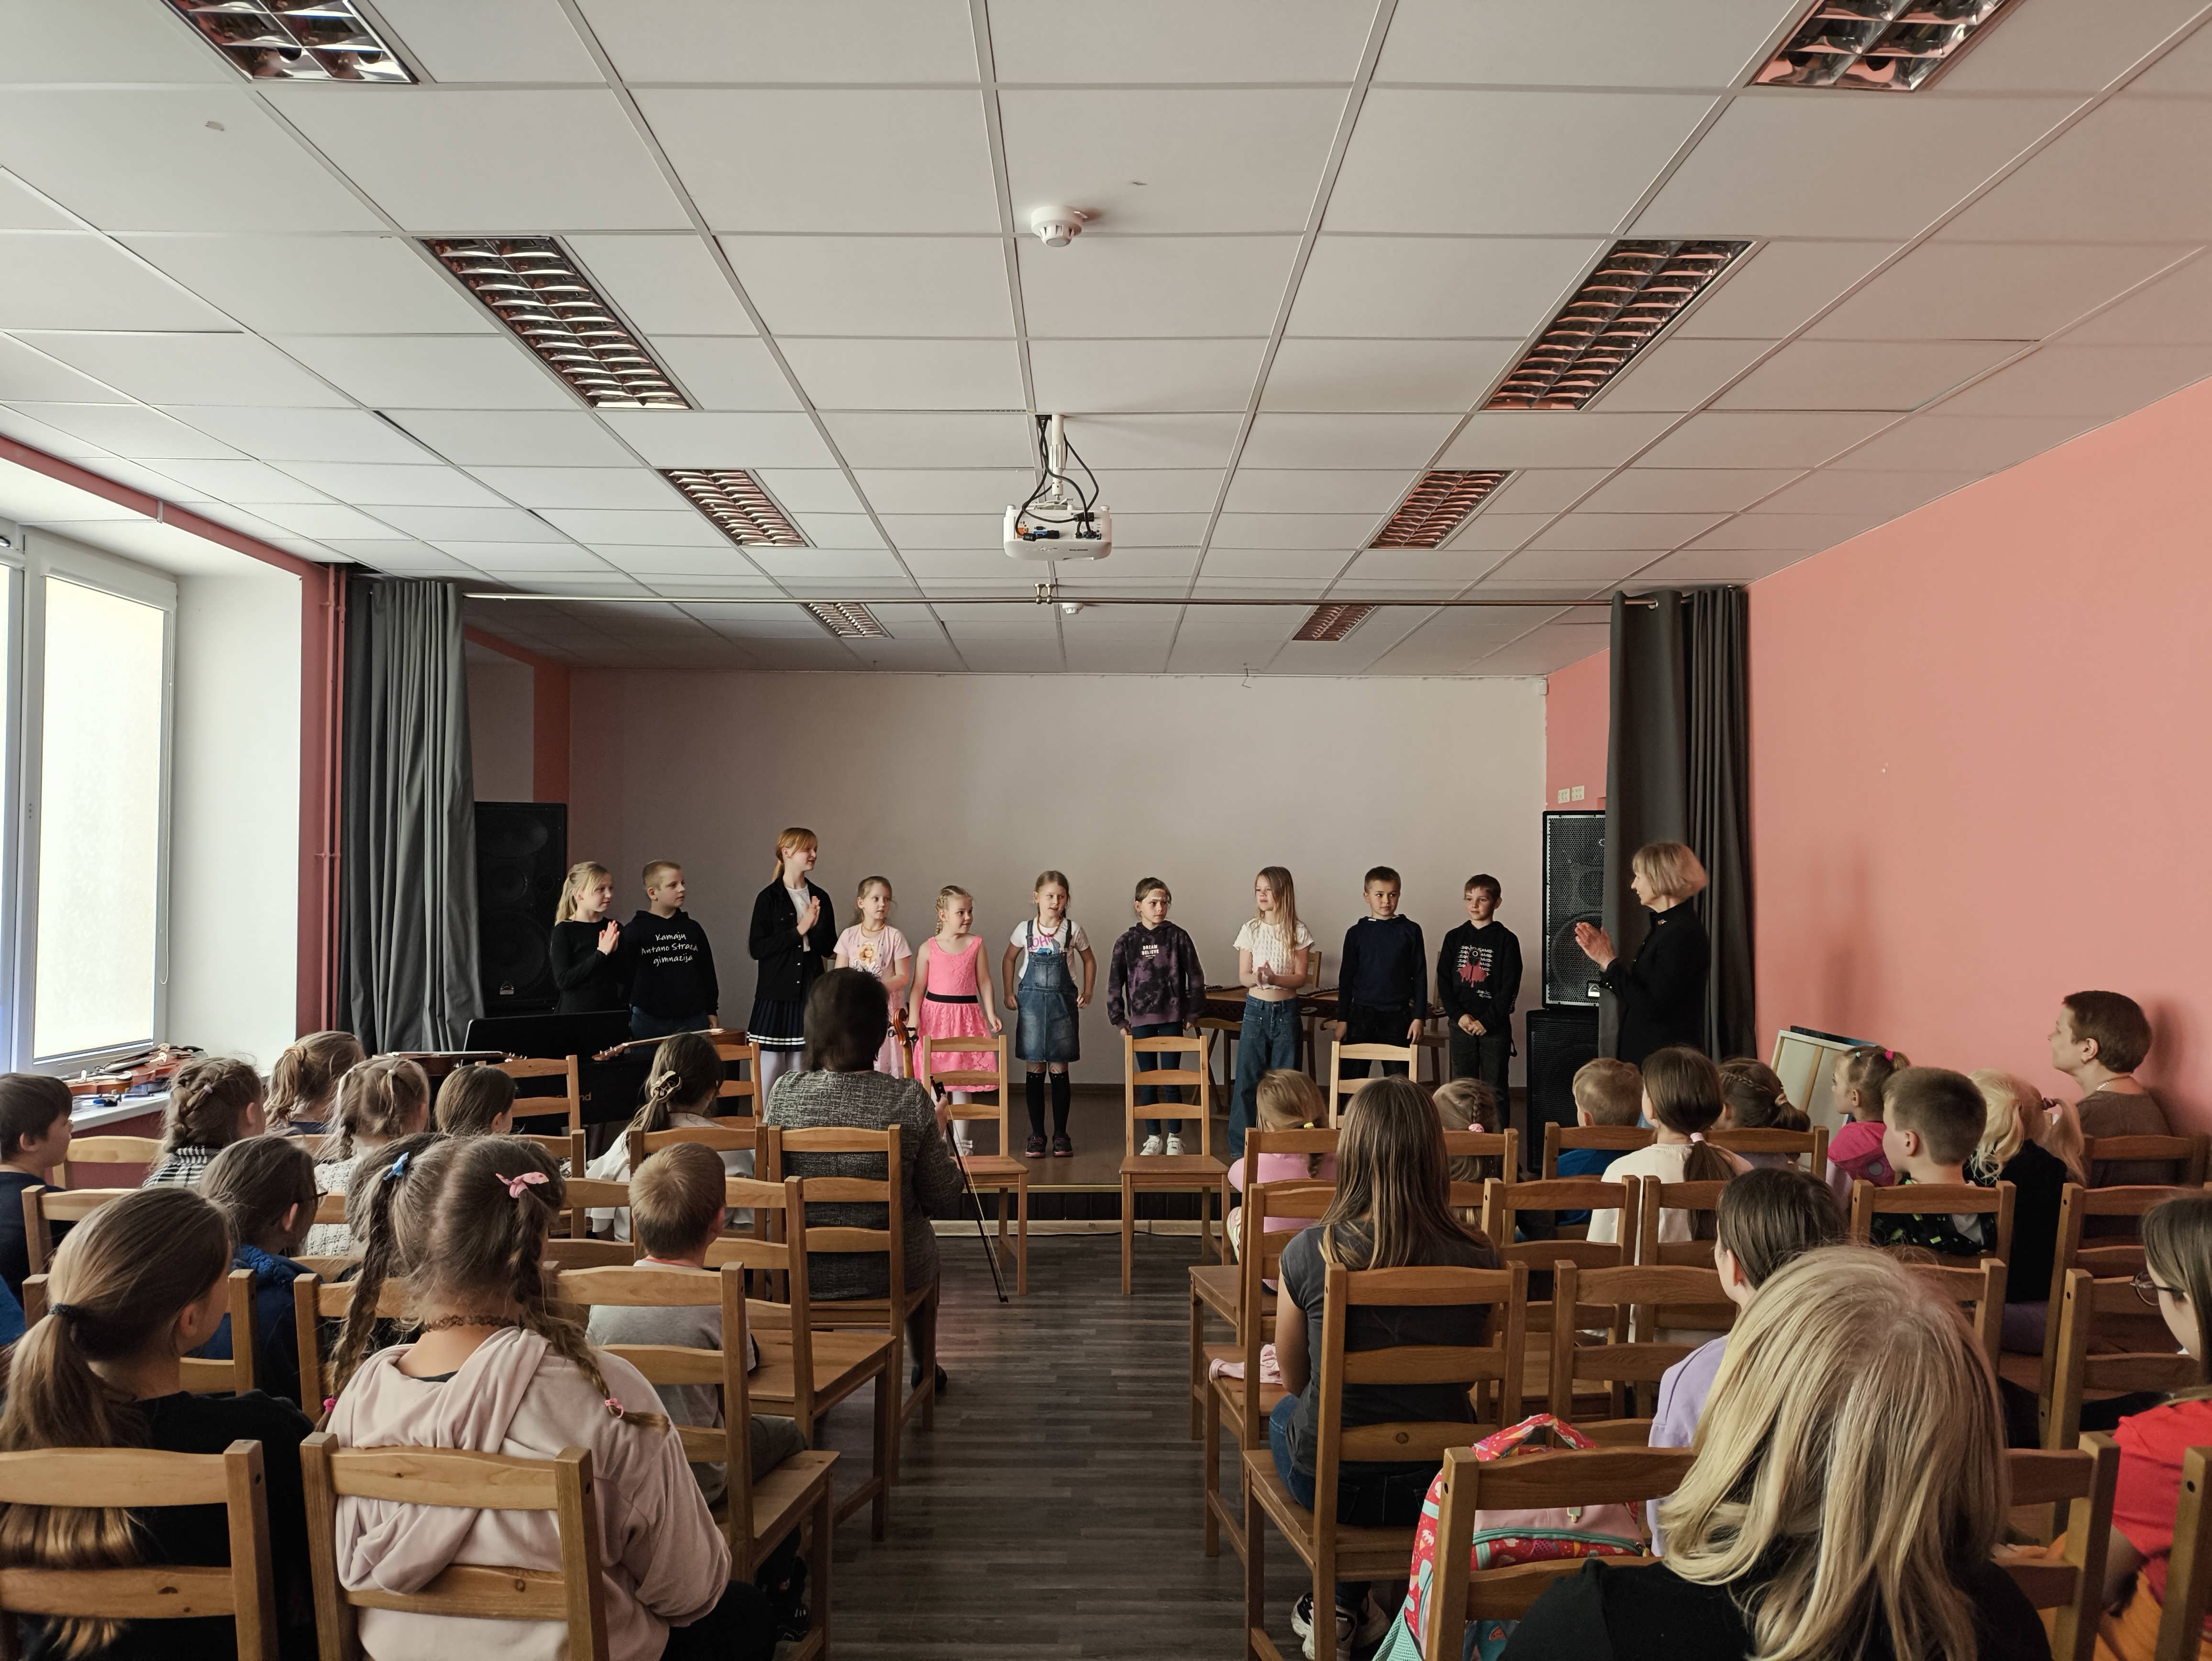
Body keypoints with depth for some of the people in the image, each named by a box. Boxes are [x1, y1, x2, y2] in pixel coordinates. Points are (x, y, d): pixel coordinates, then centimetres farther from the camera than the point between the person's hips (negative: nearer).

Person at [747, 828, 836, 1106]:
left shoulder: (820, 897, 8)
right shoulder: (769, 898, -5)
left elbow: (829, 950, 9)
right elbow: (756, 948, -10)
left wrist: (817, 924, -10)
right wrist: (799, 930, -13)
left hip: (810, 994, 4)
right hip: (777, 995, -4)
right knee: (770, 1067, -3)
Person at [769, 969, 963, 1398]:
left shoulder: (785, 1096, -14)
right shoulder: (909, 1099, -18)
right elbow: (945, 1204, -11)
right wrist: (937, 1138, 6)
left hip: (805, 1271, 2)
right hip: (891, 1271, -1)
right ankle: (925, 1367, 54)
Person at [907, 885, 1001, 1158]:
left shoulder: (976, 944, 2)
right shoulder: (928, 948, -2)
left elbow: (984, 981, 6)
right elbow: (918, 986, 0)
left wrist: (990, 1013, -1)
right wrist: (913, 1018, -9)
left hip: (966, 1016, 1)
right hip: (935, 1015, -1)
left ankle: (961, 1141, 15)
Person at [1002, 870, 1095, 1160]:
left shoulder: (1073, 929, 0)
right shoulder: (1025, 929, 1)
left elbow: (1089, 961, 13)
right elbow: (1009, 959, 14)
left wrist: (1087, 992, 5)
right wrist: (1009, 993, 8)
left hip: (1062, 1002, 0)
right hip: (1031, 1000, 0)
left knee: (1059, 1069, 1)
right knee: (1035, 1069, 3)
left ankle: (1061, 1134, 10)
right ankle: (1037, 1133, 12)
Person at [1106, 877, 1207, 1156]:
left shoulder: (1178, 937, -2)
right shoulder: (1127, 941, 0)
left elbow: (1195, 977, 3)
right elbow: (1115, 982, 4)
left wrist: (1193, 1012, 3)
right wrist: (1119, 1018, 3)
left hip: (1172, 1018, -1)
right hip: (1141, 1019, 1)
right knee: (1147, 1080, 8)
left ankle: (1174, 1137, 15)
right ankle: (1153, 1137, 18)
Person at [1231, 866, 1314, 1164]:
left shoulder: (1299, 932, -3)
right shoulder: (1251, 930, 1)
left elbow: (1301, 977, -5)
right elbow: (1243, 976, 0)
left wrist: (1275, 979, -24)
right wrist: (1256, 978, -23)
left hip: (1286, 1011, -1)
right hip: (1256, 1009, 1)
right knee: (1247, 1079, 2)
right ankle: (1240, 1146, 11)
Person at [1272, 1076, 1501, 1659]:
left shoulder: (1309, 1252, -21)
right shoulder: (1476, 1256, -15)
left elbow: (1294, 1379, -3)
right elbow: (1471, 1376, 3)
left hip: (1331, 1483, -2)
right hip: (1441, 1486, 2)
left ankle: (1336, 1609, 36)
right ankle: (1348, 1609, 42)